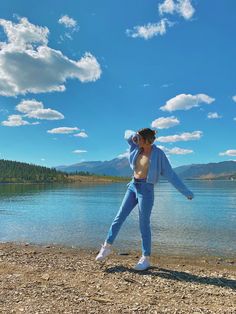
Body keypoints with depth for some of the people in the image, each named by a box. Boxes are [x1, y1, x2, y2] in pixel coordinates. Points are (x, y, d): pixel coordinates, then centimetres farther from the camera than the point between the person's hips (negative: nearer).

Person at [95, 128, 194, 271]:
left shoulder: (158, 154, -12)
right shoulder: (138, 147, 4)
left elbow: (170, 174, -8)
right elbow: (128, 134, 13)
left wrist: (186, 191, -8)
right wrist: (133, 136, -12)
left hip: (146, 190, -6)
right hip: (133, 186, 6)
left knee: (144, 225, 0)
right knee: (119, 217, 6)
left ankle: (146, 259, 15)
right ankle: (107, 247, 20)